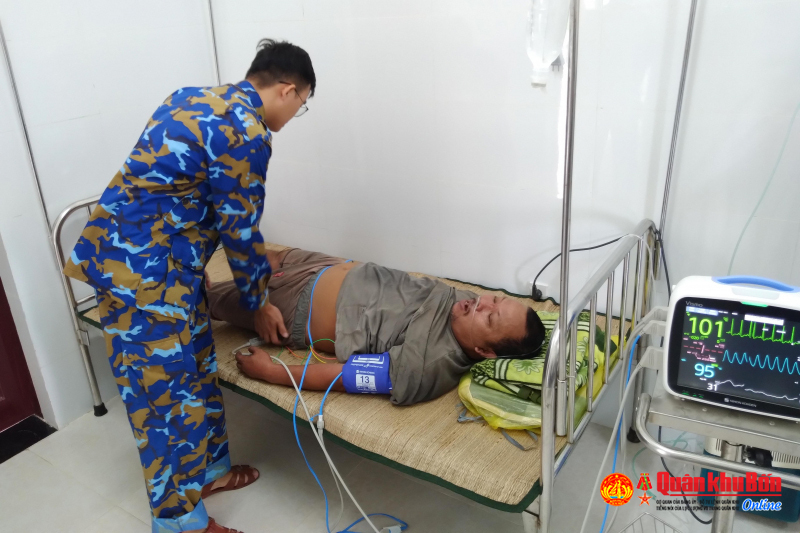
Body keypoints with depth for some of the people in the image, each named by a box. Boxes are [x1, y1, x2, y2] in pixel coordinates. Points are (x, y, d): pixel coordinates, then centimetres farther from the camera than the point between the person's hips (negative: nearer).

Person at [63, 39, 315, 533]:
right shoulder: (246, 132, -17)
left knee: (197, 365, 18)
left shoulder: (196, 97, 13)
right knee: (165, 389, 1)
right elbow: (240, 229, -12)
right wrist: (259, 302, 2)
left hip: (138, 251, 10)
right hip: (141, 265, -10)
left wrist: (197, 266, 28)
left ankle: (207, 469, 35)